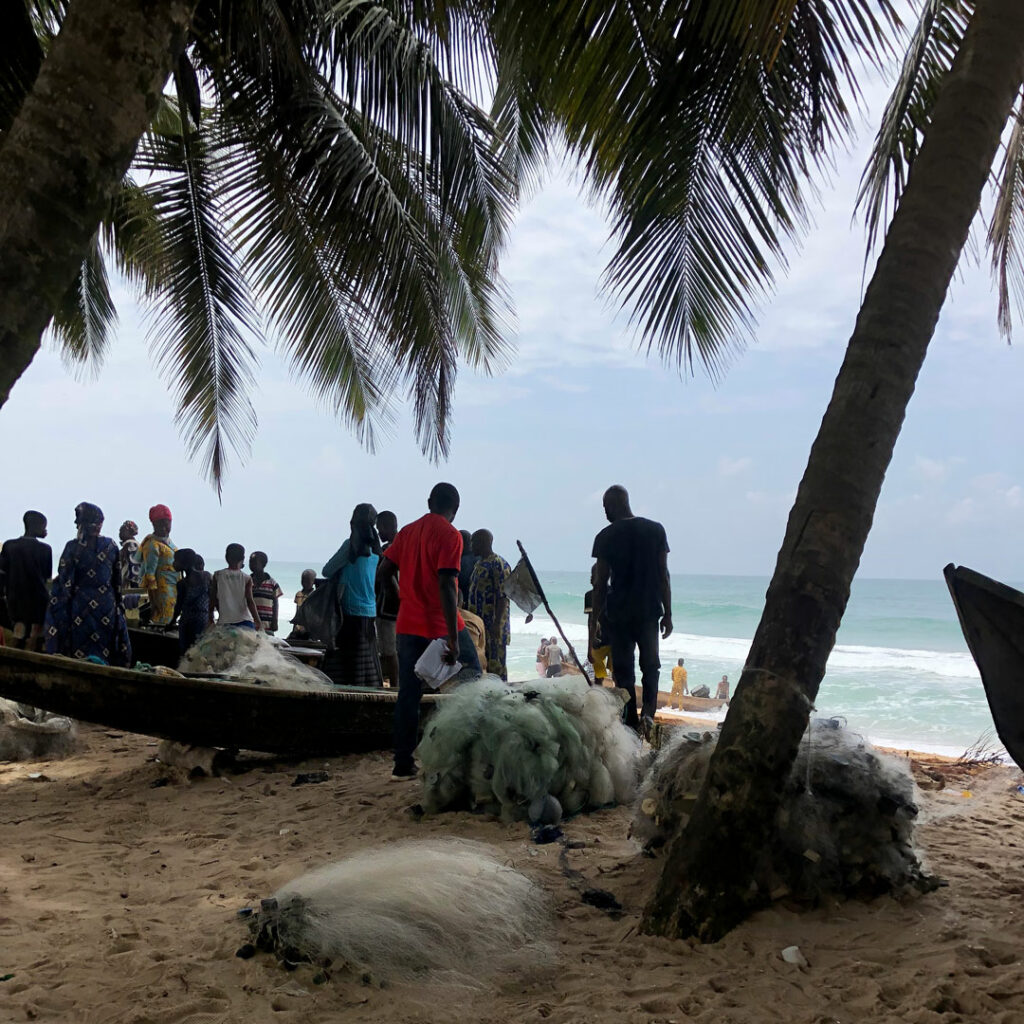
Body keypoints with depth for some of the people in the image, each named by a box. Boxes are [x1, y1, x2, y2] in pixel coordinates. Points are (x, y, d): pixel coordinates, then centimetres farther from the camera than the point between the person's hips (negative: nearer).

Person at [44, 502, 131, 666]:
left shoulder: (72, 547, -10)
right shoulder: (111, 546, -1)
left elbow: (64, 582, -8)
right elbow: (117, 580, 6)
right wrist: (118, 604, 15)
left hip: (80, 606, -2)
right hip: (107, 606, 2)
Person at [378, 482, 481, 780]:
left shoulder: (407, 532, 10)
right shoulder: (450, 536, -10)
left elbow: (385, 573, 10)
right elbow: (447, 586, -19)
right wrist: (453, 639, -20)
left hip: (408, 626, 6)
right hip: (440, 627, -6)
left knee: (408, 694, 8)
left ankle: (403, 764, 8)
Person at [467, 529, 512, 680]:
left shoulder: (498, 564, -11)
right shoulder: (479, 564, 19)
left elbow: (503, 596, -17)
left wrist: (497, 623, -23)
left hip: (492, 626, -9)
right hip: (478, 624, 9)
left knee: (495, 663, -7)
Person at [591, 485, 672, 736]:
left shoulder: (606, 537, -5)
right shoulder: (656, 530, 1)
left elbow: (600, 583, -3)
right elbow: (664, 575, 2)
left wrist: (598, 617, 6)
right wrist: (668, 613, 8)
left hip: (619, 614, -2)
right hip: (650, 611, 2)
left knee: (623, 670, 9)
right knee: (650, 666, 13)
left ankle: (631, 722, 9)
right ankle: (648, 713, -8)